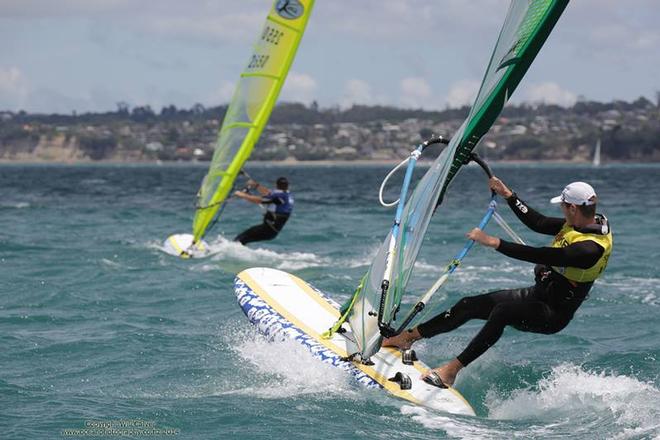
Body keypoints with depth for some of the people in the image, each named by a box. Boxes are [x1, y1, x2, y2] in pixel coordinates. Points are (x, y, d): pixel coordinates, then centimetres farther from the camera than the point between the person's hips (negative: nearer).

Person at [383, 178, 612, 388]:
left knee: (502, 311, -36)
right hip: (537, 294, 10)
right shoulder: (580, 223, 1)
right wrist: (508, 195, 9)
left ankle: (451, 370, -35)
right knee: (469, 305, 6)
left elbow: (537, 255, -32)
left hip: (553, 315, -10)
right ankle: (407, 337, 18)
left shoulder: (591, 248, -29)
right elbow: (538, 223, 12)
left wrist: (493, 242, -28)